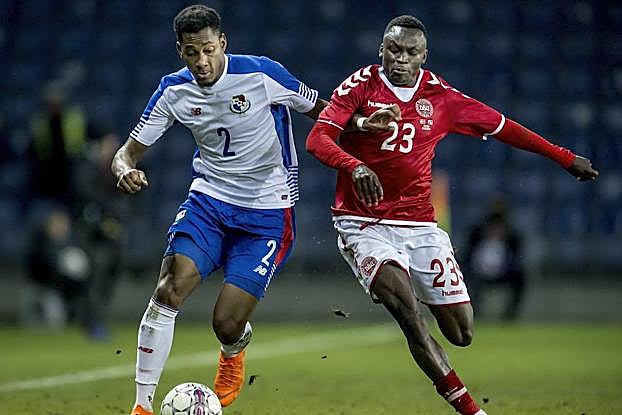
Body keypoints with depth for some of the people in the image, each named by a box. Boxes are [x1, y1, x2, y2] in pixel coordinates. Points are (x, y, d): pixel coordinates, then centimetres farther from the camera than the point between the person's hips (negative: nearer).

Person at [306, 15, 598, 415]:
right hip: (364, 223, -3)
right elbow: (318, 139, -16)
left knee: (462, 334, -1)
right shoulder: (361, 86, -5)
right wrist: (354, 166, -36)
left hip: (419, 225, 4)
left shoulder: (439, 96, 4)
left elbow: (501, 127, 14)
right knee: (406, 307, -26)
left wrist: (566, 158, 18)